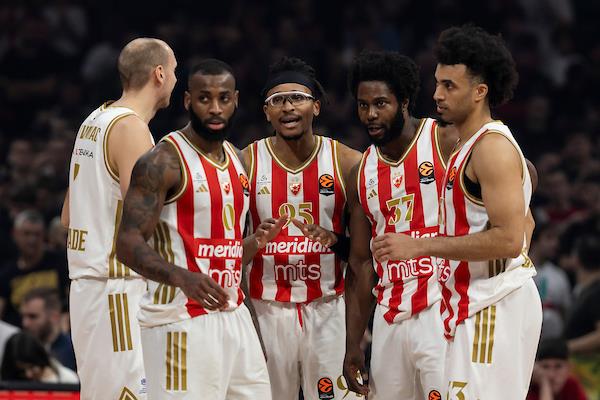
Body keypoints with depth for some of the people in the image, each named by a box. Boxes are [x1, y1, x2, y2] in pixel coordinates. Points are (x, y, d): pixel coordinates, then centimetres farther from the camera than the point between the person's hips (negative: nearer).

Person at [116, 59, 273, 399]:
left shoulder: (237, 160, 15)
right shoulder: (164, 162, -11)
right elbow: (129, 243, -20)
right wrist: (183, 278, -33)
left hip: (234, 316, 8)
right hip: (182, 321, -8)